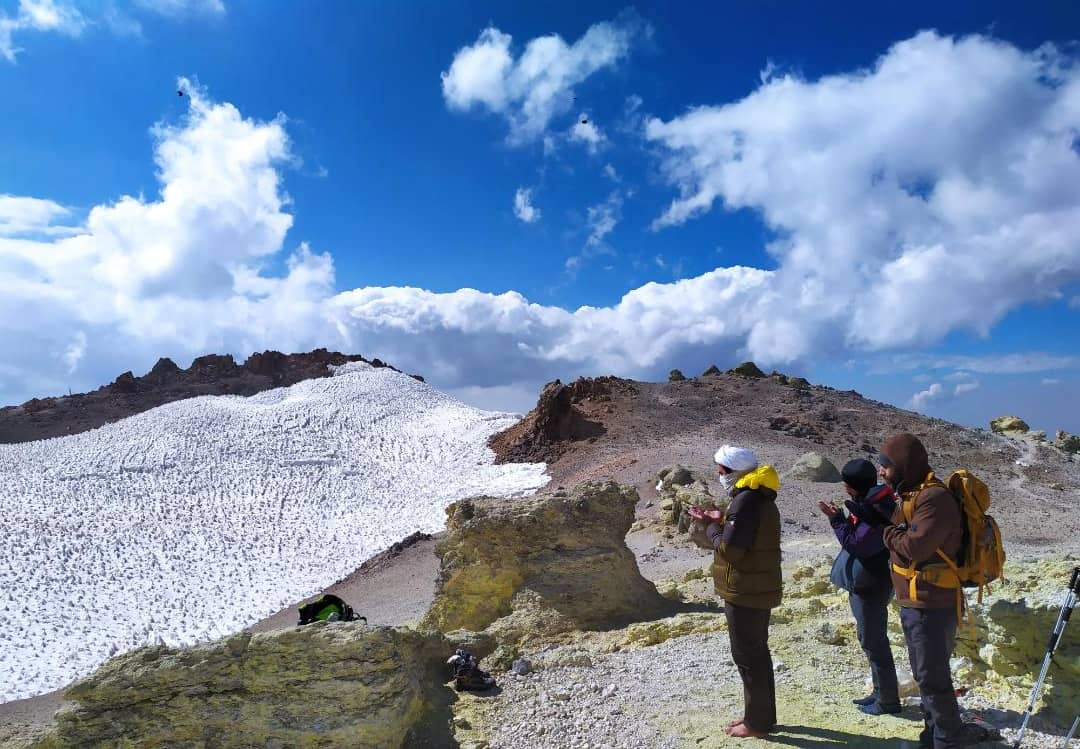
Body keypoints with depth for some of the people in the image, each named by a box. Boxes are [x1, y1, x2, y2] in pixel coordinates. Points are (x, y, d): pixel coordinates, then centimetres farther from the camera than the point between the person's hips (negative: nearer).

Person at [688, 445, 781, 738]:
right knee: (757, 652, 18)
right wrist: (720, 522, 6)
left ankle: (757, 722, 12)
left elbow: (729, 548, -25)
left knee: (747, 656, 1)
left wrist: (712, 528, -8)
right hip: (759, 589, 10)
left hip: (746, 592, -10)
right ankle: (762, 715, 29)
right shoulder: (758, 497, 10)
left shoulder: (746, 500, -23)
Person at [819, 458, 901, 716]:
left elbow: (855, 545, -24)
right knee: (871, 639, 20)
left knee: (874, 642, 1)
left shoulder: (874, 512, -25)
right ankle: (881, 692, 33)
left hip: (870, 586, -11)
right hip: (866, 582, 11)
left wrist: (837, 520, -18)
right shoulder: (871, 502, 7)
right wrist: (841, 518, 2)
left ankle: (888, 700, 13)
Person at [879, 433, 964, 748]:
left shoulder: (934, 497, -21)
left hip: (931, 605, -10)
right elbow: (900, 538, 15)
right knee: (925, 673, 20)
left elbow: (914, 547, -27)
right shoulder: (912, 494, 12)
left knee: (932, 677, 0)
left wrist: (887, 533, -11)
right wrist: (892, 533, -3)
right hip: (915, 602, 10)